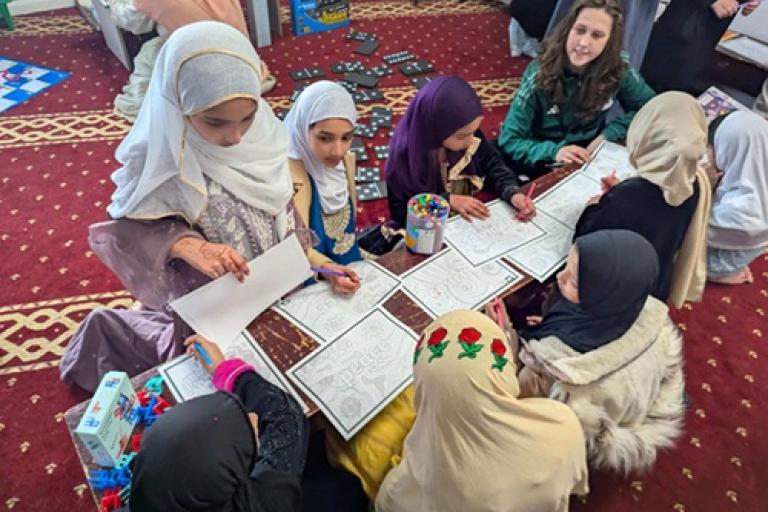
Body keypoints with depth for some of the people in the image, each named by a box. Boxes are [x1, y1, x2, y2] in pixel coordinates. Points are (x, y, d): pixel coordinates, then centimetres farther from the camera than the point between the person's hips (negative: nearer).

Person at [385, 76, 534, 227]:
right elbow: (401, 209, -15)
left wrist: (513, 192, -17)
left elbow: (492, 164, 0)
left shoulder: (470, 134, -12)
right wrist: (447, 200, -23)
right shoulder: (404, 155, -22)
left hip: (472, 219, 4)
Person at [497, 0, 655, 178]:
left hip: (591, 160, 1)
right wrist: (554, 151, -35)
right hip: (546, 166, -1)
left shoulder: (618, 70, -13)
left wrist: (607, 134, -13)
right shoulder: (539, 73, -21)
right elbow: (509, 141, -20)